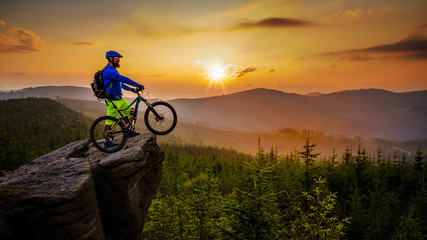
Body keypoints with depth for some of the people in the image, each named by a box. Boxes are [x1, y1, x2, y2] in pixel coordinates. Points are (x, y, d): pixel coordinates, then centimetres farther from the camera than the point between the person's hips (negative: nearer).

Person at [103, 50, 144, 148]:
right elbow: (124, 79, -25)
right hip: (113, 100, -10)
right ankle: (107, 141, 9)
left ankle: (130, 131, 26)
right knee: (109, 122, -1)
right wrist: (138, 85, -22)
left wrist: (130, 89, 20)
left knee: (130, 113, 12)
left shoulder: (113, 70, 14)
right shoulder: (108, 71, -20)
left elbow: (120, 83, 26)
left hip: (119, 99, 10)